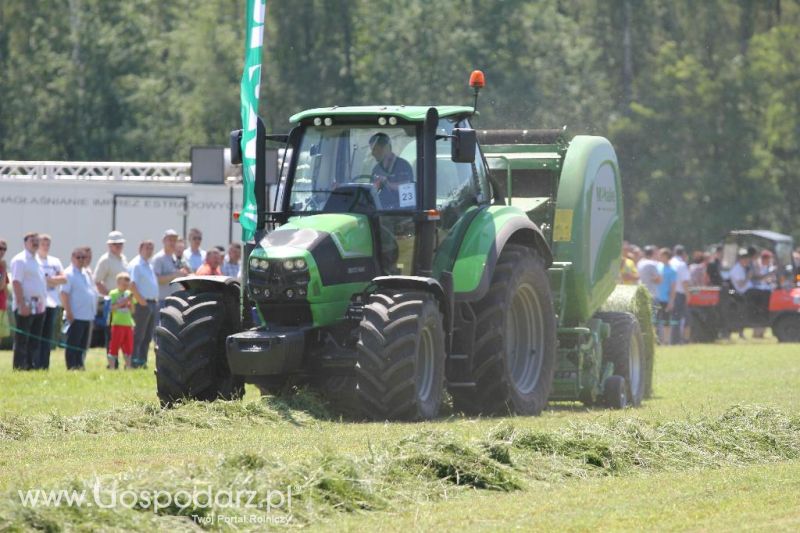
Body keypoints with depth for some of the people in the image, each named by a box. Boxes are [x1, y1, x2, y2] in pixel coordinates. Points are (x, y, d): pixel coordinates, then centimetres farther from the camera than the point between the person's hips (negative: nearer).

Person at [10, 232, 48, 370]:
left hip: (38, 306, 8)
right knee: (22, 339, -7)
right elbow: (16, 282, -15)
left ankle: (32, 365, 10)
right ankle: (19, 367, -7)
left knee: (35, 341, 8)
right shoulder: (20, 260, -7)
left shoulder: (37, 261, 20)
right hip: (26, 307, -8)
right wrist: (22, 305, -22)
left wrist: (42, 304, 17)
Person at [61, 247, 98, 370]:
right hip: (75, 317, -8)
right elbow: (64, 294, -15)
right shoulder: (69, 274, -8)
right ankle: (71, 367, -3)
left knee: (83, 346, 10)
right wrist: (68, 312, -21)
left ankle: (80, 366, 16)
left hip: (88, 316, 8)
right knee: (73, 345, -5)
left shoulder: (86, 273, 17)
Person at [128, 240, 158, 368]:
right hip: (143, 304, -9)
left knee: (148, 336, 9)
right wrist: (141, 301, -20)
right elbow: (132, 285, -19)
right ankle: (134, 362, -7)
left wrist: (155, 300, 15)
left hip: (153, 303, 9)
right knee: (138, 336, -8)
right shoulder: (136, 265, -9)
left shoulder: (149, 266, 20)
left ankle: (142, 361, 12)